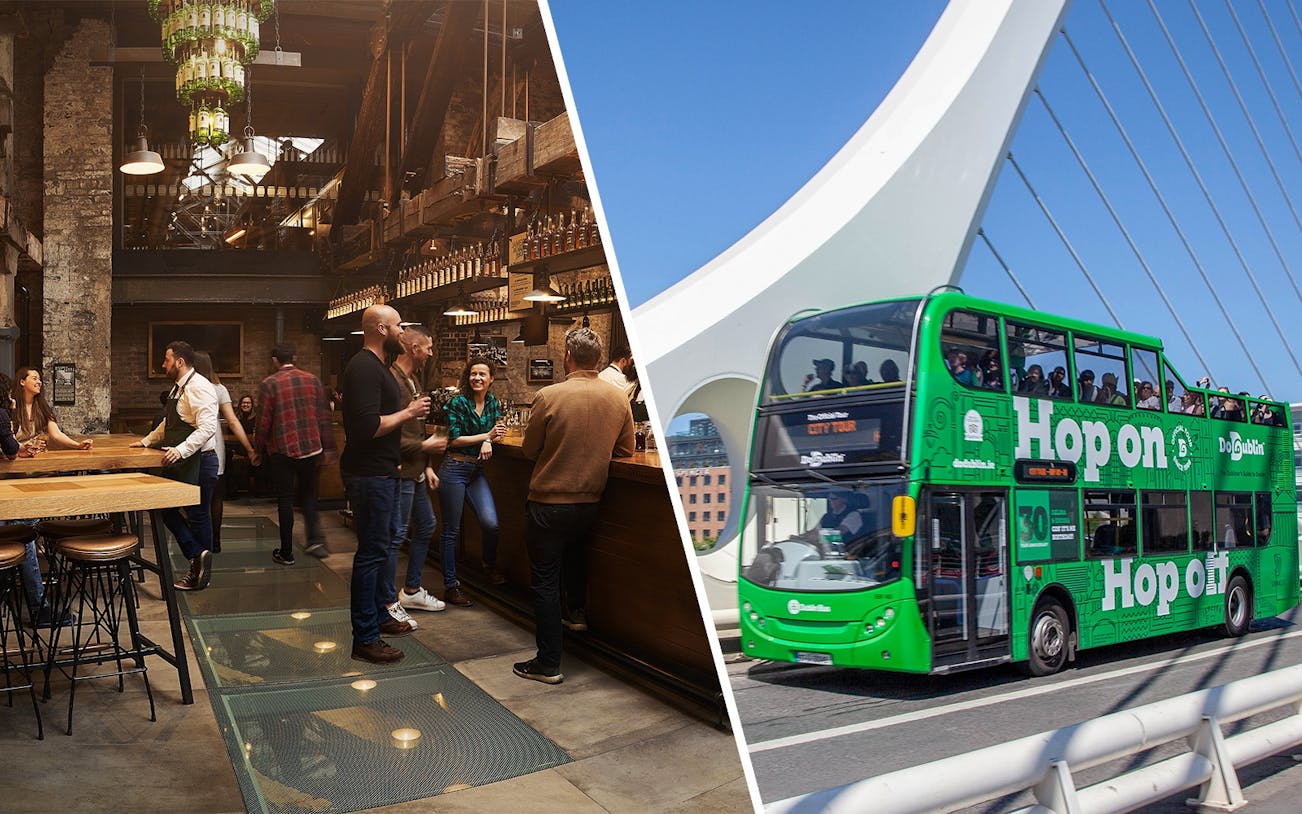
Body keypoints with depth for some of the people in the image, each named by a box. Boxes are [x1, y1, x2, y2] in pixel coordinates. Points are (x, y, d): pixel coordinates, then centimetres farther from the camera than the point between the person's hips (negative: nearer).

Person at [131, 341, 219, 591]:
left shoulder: (199, 387, -15)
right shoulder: (177, 388, 16)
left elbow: (207, 427, -26)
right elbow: (168, 424, 30)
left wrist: (180, 450, -32)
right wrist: (146, 441, 27)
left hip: (198, 461, -10)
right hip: (178, 463, 10)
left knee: (197, 516, 1)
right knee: (167, 509, 9)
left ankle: (200, 573, 13)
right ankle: (198, 557, 9)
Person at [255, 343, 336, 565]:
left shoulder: (269, 384, -7)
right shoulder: (313, 380, 2)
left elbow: (263, 422, -7)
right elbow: (324, 416, 3)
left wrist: (258, 450, 6)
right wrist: (328, 449, 9)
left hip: (282, 451, -3)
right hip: (311, 448, 3)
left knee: (285, 500, 6)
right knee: (308, 495, 20)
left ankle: (286, 553, 12)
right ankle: (315, 538, 4)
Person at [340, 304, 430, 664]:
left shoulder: (377, 365, 16)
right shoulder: (363, 368, -18)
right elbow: (368, 426, -28)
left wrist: (393, 459, 15)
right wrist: (408, 412, -16)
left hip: (383, 472, 11)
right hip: (369, 475, -11)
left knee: (378, 548, 20)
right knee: (372, 553, -6)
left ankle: (379, 614, 34)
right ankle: (365, 639, 1)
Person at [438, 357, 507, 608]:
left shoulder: (493, 402, 7)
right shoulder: (457, 403, -9)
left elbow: (499, 430, 8)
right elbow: (454, 439, -13)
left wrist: (489, 442, -13)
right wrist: (487, 435, -17)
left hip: (477, 471, 5)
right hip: (455, 469, -4)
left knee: (490, 523, -11)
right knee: (451, 530, 3)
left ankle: (490, 567, 17)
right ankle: (450, 586, 13)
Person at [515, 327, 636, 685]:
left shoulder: (549, 396, -17)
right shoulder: (618, 400, -6)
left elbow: (529, 450, -6)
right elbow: (625, 450, 6)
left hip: (548, 504, -4)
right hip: (591, 503, 4)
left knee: (545, 582, 6)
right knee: (574, 549, 35)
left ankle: (548, 664, 12)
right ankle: (578, 611, 36)